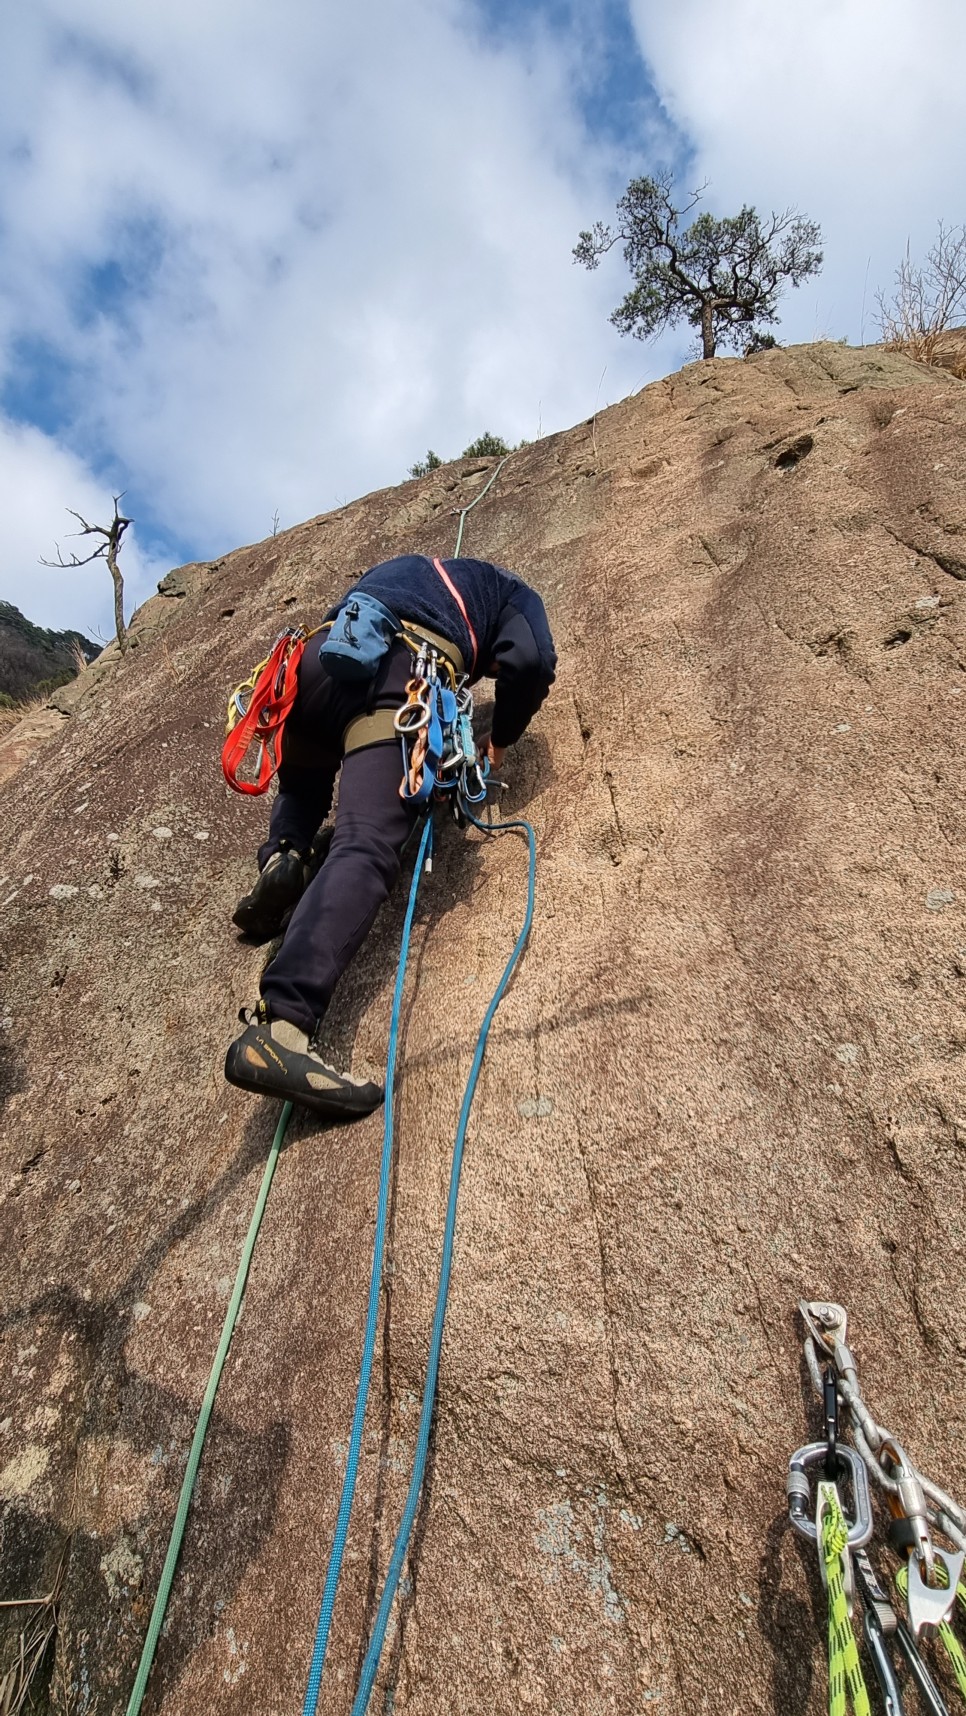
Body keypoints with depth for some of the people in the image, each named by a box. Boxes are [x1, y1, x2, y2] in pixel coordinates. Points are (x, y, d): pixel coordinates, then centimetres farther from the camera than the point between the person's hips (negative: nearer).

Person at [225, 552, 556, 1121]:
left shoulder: (404, 569, 45)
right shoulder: (513, 593, 28)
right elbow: (531, 663, 7)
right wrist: (501, 739, 21)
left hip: (320, 657, 6)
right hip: (400, 672, -5)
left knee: (304, 787, 34)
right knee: (367, 847, -22)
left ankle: (283, 856, 2)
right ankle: (281, 1024, -40)